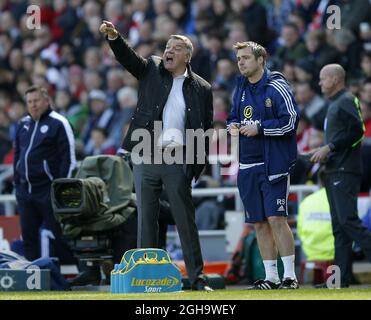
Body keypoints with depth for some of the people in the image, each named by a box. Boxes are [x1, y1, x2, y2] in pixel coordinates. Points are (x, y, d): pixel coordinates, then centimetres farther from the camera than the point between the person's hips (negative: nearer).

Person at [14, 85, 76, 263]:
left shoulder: (58, 124, -6)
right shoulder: (23, 124, 14)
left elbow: (68, 157, -9)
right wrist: (16, 181, 15)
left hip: (49, 190, -7)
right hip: (25, 189, 7)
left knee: (58, 233, -4)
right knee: (28, 234, 9)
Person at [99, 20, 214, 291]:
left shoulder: (201, 89, 5)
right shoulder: (151, 70, 8)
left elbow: (206, 129, 4)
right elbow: (128, 57, -8)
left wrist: (198, 166, -4)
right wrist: (114, 36, -28)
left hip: (178, 161, -1)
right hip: (145, 157, 1)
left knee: (186, 220, 1)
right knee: (146, 219, 5)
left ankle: (197, 277, 5)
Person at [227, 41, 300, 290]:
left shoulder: (277, 87, -7)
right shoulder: (241, 89, 14)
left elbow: (291, 120, -13)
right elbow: (234, 117, 25)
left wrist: (259, 128, -16)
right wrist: (233, 126, 3)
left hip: (273, 164, -7)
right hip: (248, 164, 7)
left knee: (276, 219, -12)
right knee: (259, 223, 7)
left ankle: (290, 276, -7)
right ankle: (271, 277, 13)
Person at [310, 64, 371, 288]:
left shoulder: (347, 101, -7)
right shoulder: (335, 104, 23)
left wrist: (329, 148, -18)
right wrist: (324, 153, 13)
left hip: (345, 172, -10)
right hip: (334, 172, 10)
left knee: (348, 220, -19)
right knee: (339, 226, 6)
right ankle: (342, 278, 5)